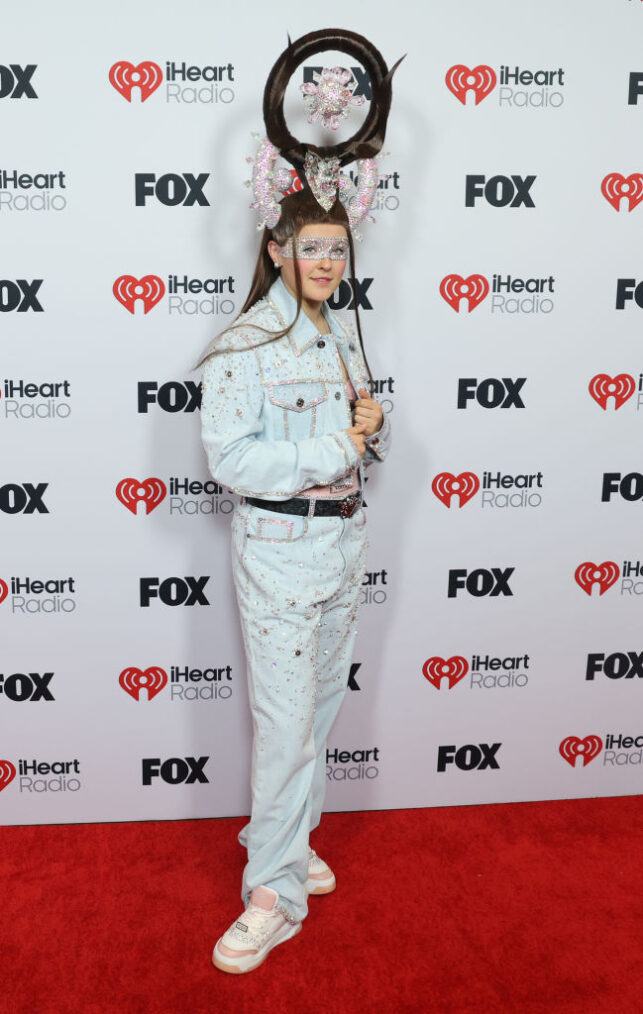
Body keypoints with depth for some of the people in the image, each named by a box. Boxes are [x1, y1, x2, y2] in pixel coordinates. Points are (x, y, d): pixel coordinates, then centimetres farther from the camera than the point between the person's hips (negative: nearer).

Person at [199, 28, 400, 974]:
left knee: (320, 707, 16)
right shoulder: (243, 346, -11)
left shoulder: (346, 336, 10)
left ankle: (285, 834, 36)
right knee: (286, 720, -2)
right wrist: (339, 447, -19)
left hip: (345, 542, 7)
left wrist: (371, 428, -5)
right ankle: (275, 894, 14)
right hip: (278, 549, -7)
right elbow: (232, 460, -19)